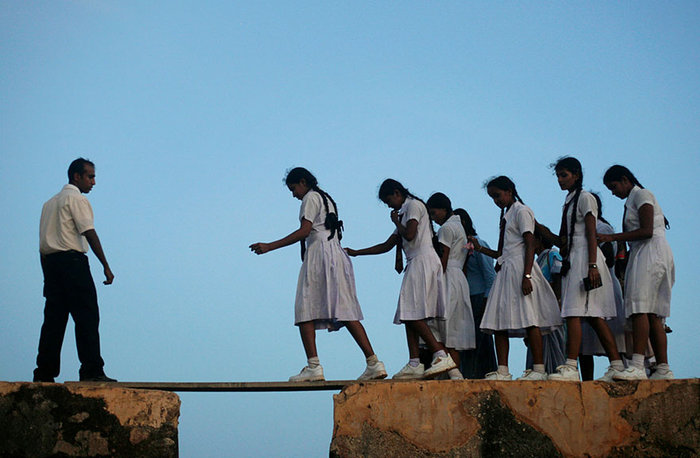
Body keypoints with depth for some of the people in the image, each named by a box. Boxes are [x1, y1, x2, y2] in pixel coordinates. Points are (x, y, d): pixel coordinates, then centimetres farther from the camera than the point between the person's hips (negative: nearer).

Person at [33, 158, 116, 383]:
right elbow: (89, 233, -11)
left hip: (49, 262, 8)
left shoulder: (49, 203, 23)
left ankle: (44, 372, 4)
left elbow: (43, 242, 19)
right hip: (72, 259, -8)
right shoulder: (77, 199, -2)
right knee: (87, 316, -9)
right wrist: (106, 266, -12)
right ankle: (92, 371, -14)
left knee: (54, 318, 7)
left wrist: (48, 275, 18)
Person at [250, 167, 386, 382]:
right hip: (336, 255, 9)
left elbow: (304, 231, -13)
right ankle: (373, 363, -3)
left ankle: (313, 366, -19)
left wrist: (269, 246, -14)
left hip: (319, 254, -9)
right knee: (344, 311, 4)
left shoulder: (310, 198, 0)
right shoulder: (327, 199, 27)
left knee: (305, 311, -9)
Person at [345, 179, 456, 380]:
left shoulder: (414, 205, -1)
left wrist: (396, 221, 3)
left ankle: (442, 356, -22)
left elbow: (409, 235, -16)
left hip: (423, 261, -10)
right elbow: (387, 245, 28)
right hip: (415, 265, 10)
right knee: (409, 316, 4)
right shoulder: (405, 213, 26)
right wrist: (356, 253, 27)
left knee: (413, 314, -17)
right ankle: (414, 364, 0)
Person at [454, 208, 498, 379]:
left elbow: (490, 275, -9)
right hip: (466, 300, 7)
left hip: (479, 299, -7)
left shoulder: (478, 244, -4)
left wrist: (487, 301, -14)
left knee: (479, 341, -8)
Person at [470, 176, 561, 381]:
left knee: (529, 319, -11)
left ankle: (539, 369, -9)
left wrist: (526, 276, -21)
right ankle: (502, 371, 0)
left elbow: (530, 245, -12)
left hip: (520, 269, -9)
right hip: (506, 272, 9)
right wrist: (480, 248, 16)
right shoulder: (506, 216, 23)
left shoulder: (521, 211, -2)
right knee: (499, 322, 1)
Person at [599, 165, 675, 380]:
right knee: (652, 314, 3)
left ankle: (637, 366, -30)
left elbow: (647, 231, -14)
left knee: (640, 308, -20)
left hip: (651, 254, -10)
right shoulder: (632, 201, 26)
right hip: (642, 256, 10)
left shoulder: (642, 195, -2)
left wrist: (612, 237, -14)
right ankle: (663, 368, -1)